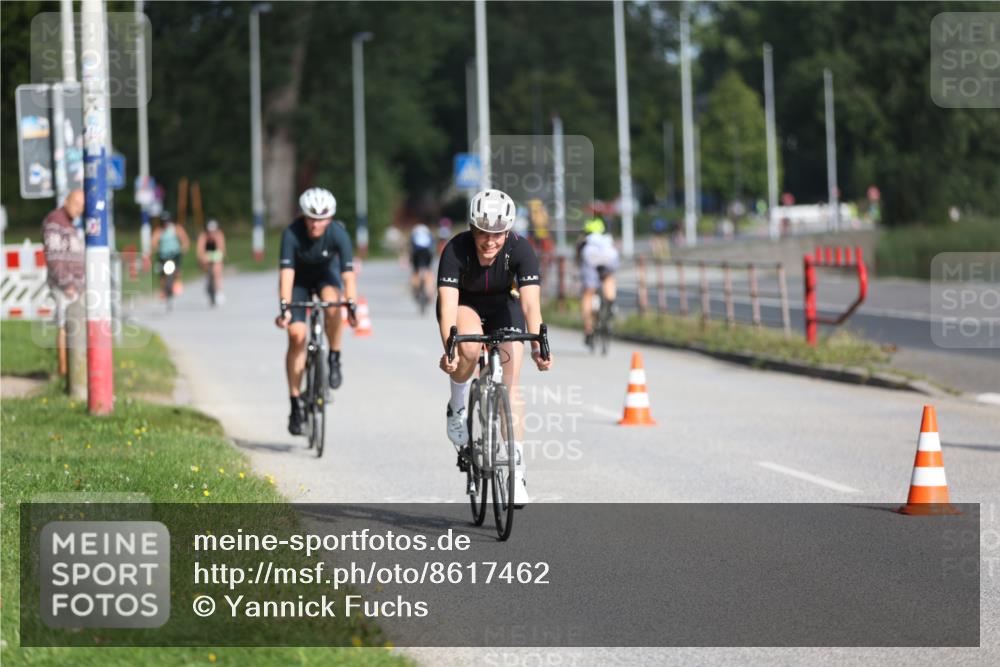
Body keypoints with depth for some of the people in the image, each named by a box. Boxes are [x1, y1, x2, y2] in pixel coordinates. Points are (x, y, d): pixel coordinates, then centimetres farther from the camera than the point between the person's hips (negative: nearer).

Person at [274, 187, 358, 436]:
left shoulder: (338, 234, -29)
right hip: (299, 279, 0)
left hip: (326, 275, 0)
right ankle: (296, 403, -8)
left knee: (331, 302, -35)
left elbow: (348, 274, -33)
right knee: (297, 334, -14)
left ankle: (334, 359, -13)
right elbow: (286, 273, -37)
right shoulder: (292, 233, -31)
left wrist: (352, 306, -46)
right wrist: (284, 307, -48)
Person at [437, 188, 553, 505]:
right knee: (470, 347, -35)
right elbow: (448, 303, -40)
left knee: (510, 386, -11)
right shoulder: (456, 250, -32)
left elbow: (530, 303, -37)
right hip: (464, 305, -1)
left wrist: (538, 346, -52)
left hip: (503, 305, 1)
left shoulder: (520, 249, -29)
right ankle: (458, 406, -6)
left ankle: (516, 473, -5)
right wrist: (449, 348, -55)